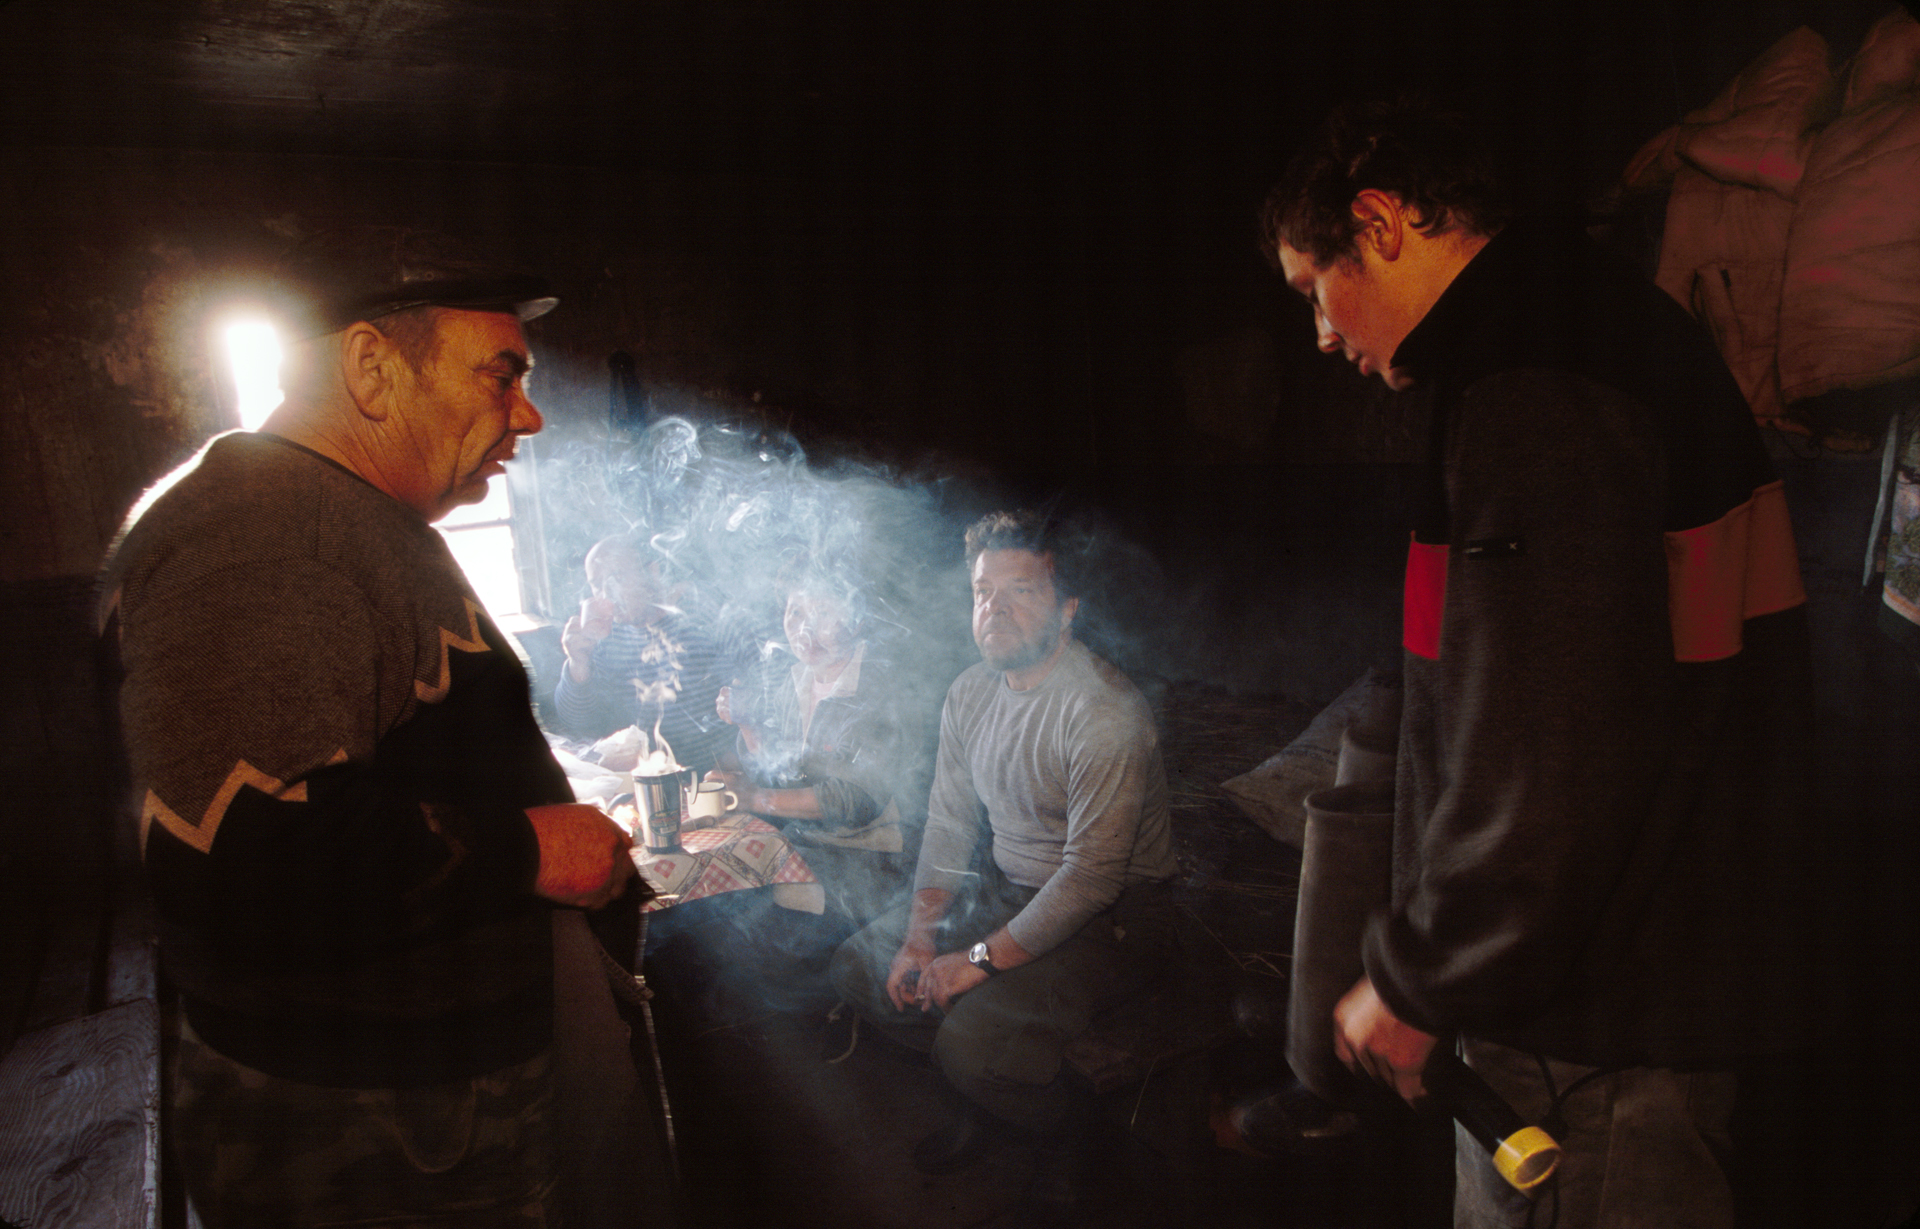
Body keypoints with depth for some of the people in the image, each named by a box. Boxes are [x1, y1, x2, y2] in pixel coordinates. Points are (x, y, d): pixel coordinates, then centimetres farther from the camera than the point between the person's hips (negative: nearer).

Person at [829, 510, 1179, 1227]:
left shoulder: (1105, 712, -26)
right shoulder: (971, 693, 0)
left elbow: (1091, 876, -27)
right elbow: (948, 823, 6)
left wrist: (981, 960, -23)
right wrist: (919, 936, -5)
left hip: (1110, 915, -8)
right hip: (1003, 887, 8)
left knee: (972, 1043, -26)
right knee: (860, 967, 2)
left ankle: (1065, 1139, 8)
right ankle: (982, 1096, 21)